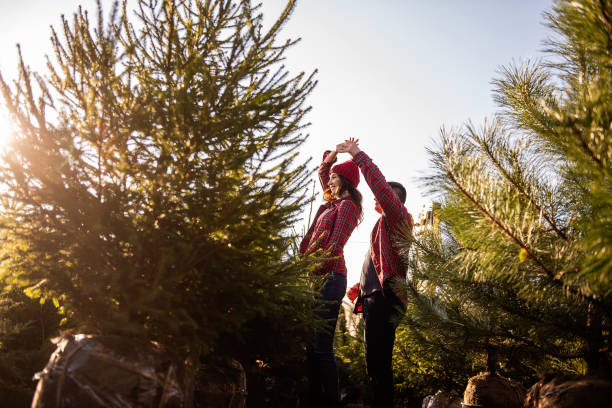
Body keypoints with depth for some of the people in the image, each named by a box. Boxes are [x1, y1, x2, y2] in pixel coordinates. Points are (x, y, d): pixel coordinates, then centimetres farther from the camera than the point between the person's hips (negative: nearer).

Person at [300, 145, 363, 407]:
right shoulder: (333, 201, 21)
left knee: (322, 347, -10)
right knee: (312, 344, 8)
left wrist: (314, 273, -18)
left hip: (329, 277, -9)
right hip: (319, 277, 9)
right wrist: (332, 153, 26)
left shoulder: (347, 205, -4)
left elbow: (334, 246, -15)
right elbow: (322, 171, 39)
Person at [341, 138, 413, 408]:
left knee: (377, 365, -14)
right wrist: (360, 286, 22)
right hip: (374, 299, 11)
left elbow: (379, 183, -16)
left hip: (384, 300, -11)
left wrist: (358, 155, -11)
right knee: (376, 364, 13)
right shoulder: (385, 226, 28)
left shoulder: (396, 216, -1)